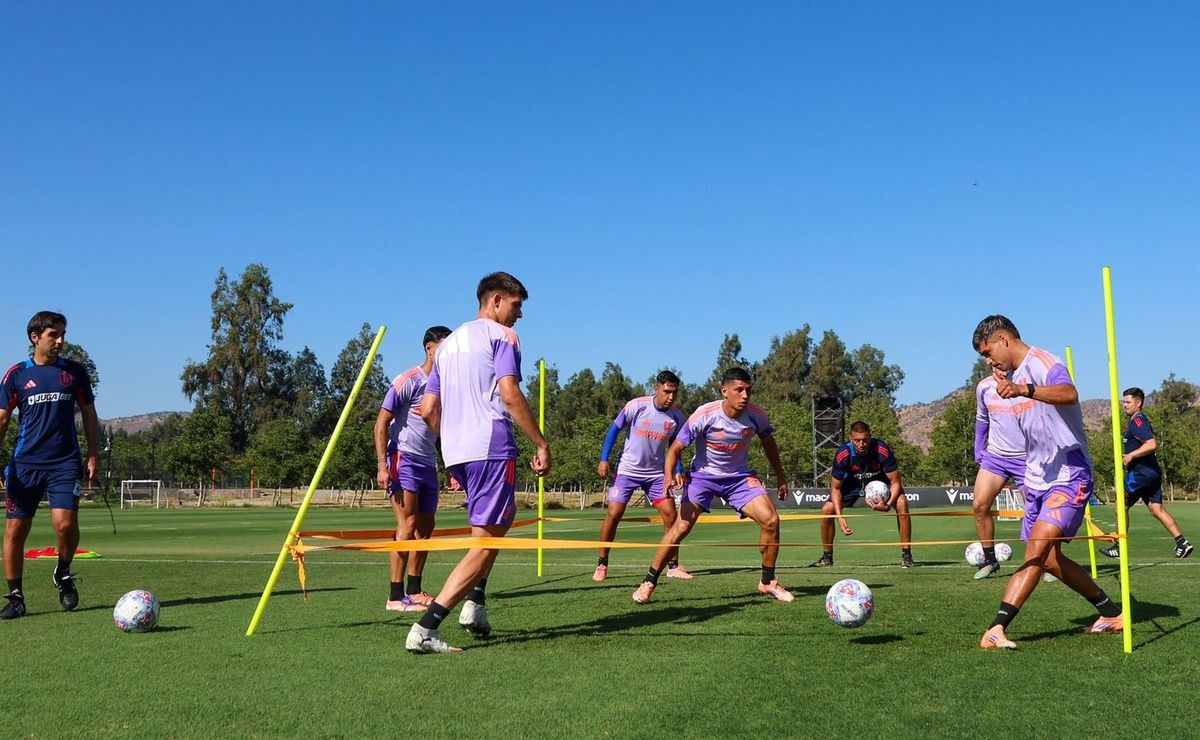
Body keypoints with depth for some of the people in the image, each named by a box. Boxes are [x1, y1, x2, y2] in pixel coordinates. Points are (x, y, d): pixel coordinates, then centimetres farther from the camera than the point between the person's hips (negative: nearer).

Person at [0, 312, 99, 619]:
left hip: (65, 462, 0)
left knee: (65, 523, -16)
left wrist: (92, 455, 6)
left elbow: (89, 414, 14)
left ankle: (63, 574, 13)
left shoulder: (74, 371, 8)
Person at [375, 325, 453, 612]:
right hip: (404, 459, -8)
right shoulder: (408, 381, -9)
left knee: (425, 528, 11)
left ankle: (414, 590, 22)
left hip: (429, 464, 8)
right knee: (408, 526, -12)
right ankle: (396, 597, -9)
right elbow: (382, 423, -10)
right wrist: (382, 465, -17)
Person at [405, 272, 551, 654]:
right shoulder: (501, 335, 0)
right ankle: (424, 629, -15)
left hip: (454, 452, 8)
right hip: (491, 448, -8)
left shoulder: (448, 343, 23)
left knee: (499, 519, 27)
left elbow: (428, 410, 20)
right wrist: (541, 444, -12)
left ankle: (474, 605, 16)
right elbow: (510, 394, -14)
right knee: (486, 543, -6)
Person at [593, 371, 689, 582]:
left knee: (670, 514, -5)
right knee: (613, 514, -9)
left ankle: (673, 566, 8)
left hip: (656, 473, 3)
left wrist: (678, 471, -2)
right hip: (628, 469, -3)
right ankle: (602, 565, 7)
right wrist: (604, 459, -9)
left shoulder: (676, 416, -6)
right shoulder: (636, 406, -16)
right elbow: (614, 429, -5)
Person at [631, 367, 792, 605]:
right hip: (703, 475, -3)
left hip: (740, 476, 3)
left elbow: (768, 442, 8)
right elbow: (676, 448, -18)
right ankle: (649, 582, -2)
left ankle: (768, 582, 6)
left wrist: (780, 476, 13)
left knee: (771, 520, -14)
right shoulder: (705, 415, -25)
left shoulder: (756, 416, -14)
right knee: (681, 527, -18)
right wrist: (669, 475, -35)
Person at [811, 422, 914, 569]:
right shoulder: (842, 454, -31)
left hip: (880, 481, -1)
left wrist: (888, 504, -41)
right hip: (853, 483, 1)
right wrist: (839, 517, -30)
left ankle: (906, 555, -14)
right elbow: (835, 487, -19)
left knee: (902, 503, -27)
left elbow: (895, 481, -24)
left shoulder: (883, 450, -34)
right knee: (827, 510, -14)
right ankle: (827, 557, 6)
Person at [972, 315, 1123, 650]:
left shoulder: (1043, 363, -13)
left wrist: (1023, 390, -53)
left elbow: (1069, 394, -39)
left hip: (1068, 476, -10)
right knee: (1049, 559, 12)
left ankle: (998, 627, -30)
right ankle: (1111, 613, 28)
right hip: (1037, 480, 10)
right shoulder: (1013, 376, 16)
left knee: (1037, 550, -22)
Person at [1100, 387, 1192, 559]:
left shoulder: (1138, 421, -15)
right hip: (1152, 472, 10)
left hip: (1140, 473, -10)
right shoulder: (1138, 421, 17)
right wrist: (1129, 457, 19)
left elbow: (1152, 444, -28)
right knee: (1156, 509, 6)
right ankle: (1182, 542, -1)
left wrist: (1130, 456, -21)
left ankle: (1118, 547, 8)